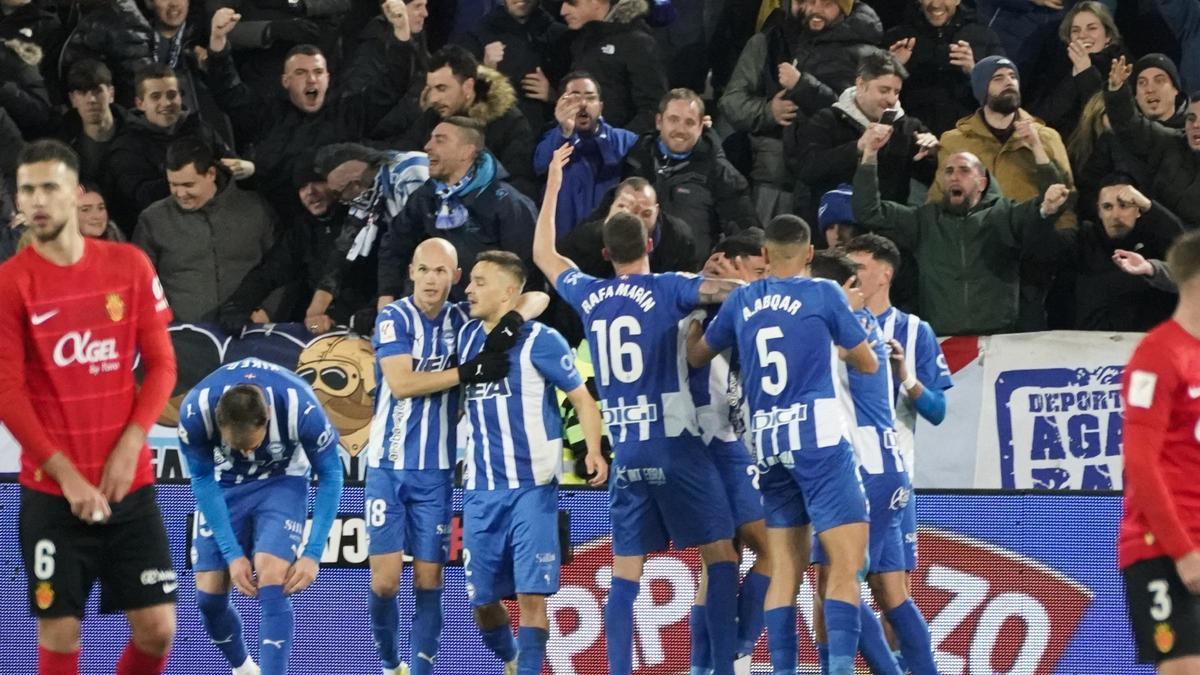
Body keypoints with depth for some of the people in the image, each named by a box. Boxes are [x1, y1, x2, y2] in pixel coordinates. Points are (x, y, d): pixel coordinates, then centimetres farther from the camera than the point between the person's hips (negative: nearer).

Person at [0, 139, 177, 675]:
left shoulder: (130, 265, 3)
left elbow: (161, 363, 6)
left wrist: (130, 445, -8)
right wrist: (65, 473, -14)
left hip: (129, 483, 3)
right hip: (51, 490, -2)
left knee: (156, 627, 0)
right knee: (59, 632, -3)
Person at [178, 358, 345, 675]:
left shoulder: (302, 410, -35)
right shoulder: (194, 411, -32)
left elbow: (330, 476, -18)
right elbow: (203, 482, -15)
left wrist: (313, 554, -22)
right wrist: (232, 553, -18)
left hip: (282, 482, -2)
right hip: (225, 485, 2)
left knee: (271, 585, -23)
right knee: (209, 595, -2)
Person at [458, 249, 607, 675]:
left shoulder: (540, 341, -6)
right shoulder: (467, 336, 11)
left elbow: (581, 398, -6)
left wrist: (594, 451, -19)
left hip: (532, 486, -5)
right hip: (481, 490, 6)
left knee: (531, 593, -11)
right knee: (482, 599, 8)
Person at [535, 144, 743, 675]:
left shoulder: (588, 295, 9)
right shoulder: (667, 290, -5)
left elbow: (543, 254, 27)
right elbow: (732, 289, -20)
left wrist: (553, 184, 35)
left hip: (623, 448, 5)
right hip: (674, 442, -5)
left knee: (626, 569, 7)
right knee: (720, 552, 1)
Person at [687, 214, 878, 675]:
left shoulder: (741, 302, 11)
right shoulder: (823, 294, -1)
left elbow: (696, 355, 27)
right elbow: (868, 364, 9)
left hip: (767, 445, 5)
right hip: (817, 437, -5)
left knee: (785, 569, 9)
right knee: (846, 559, -8)